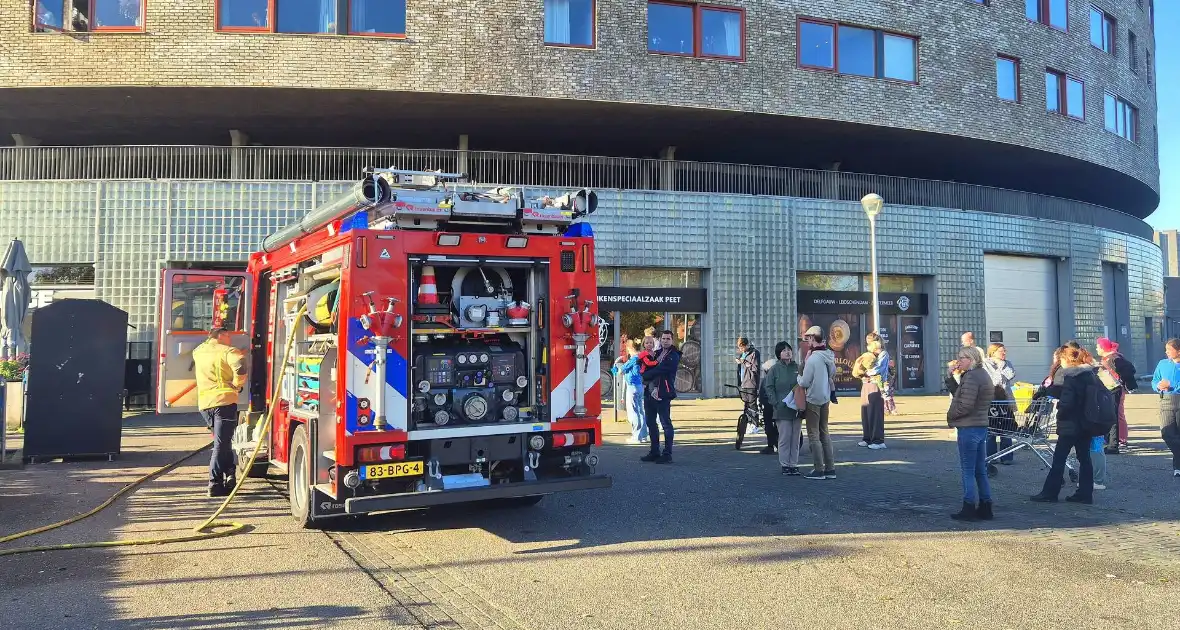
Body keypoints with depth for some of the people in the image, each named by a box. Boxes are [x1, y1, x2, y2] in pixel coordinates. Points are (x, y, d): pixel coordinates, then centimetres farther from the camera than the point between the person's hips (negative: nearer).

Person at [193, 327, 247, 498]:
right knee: (221, 444, -4)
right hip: (224, 401, -6)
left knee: (222, 442, 20)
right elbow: (240, 366, -24)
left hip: (204, 403, 6)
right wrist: (237, 384, -9)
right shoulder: (228, 351, -3)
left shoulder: (198, 351, 16)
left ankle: (229, 475, 14)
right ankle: (215, 484, -7)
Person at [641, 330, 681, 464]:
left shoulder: (674, 356, -6)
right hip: (650, 392, 8)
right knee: (651, 422, 12)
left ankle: (667, 454, -1)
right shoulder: (657, 353, 18)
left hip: (663, 393, -8)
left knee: (665, 423, -5)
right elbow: (648, 369, 10)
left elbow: (660, 370, -15)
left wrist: (646, 376, -1)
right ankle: (654, 452, 20)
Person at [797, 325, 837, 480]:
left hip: (813, 400, -8)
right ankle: (830, 468, 17)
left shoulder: (813, 359, -21)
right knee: (824, 433, 15)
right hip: (825, 398, 8)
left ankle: (819, 470, 3)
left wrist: (798, 378, 3)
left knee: (813, 435, 0)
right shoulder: (829, 356, 3)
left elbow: (805, 383, -18)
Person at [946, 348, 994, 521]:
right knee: (980, 470, 14)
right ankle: (985, 507, 19)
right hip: (981, 426, 10)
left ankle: (969, 508, 2)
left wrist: (950, 416, -6)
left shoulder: (971, 377, -17)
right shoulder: (983, 375, 16)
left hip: (968, 428, -10)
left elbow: (965, 405, -21)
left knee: (968, 471, -3)